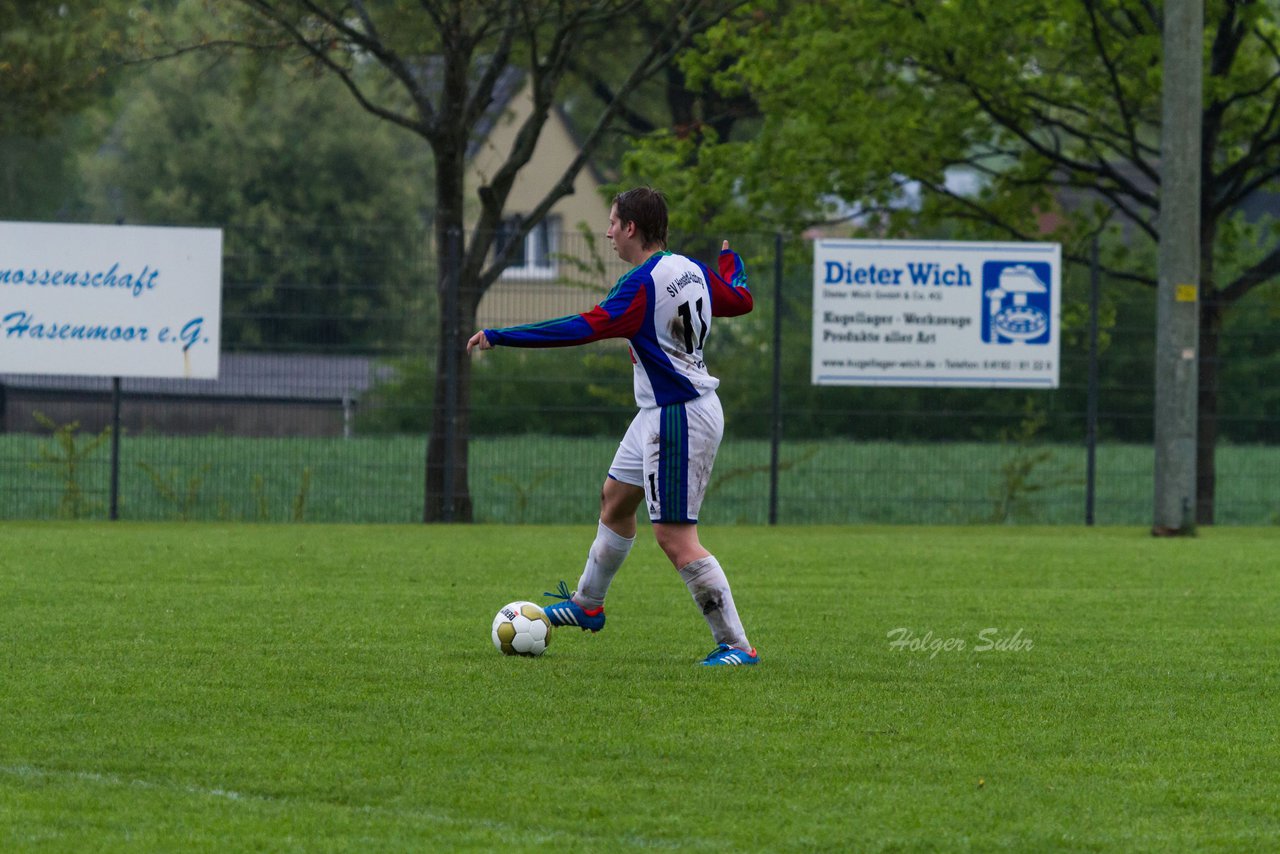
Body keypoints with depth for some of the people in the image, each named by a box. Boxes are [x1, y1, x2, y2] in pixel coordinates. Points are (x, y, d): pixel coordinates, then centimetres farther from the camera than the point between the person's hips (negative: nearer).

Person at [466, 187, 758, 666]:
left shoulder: (642, 284, -22)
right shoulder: (692, 271, 5)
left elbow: (584, 328, -29)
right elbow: (740, 299, 22)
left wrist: (497, 336, -26)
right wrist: (731, 260, 46)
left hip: (678, 420, -10)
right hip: (659, 413, 10)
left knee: (675, 537, -10)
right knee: (614, 498, 24)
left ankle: (736, 645, -8)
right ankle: (588, 604, 42)